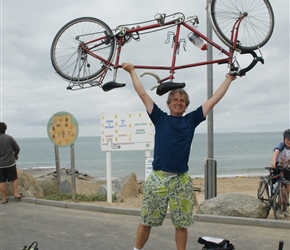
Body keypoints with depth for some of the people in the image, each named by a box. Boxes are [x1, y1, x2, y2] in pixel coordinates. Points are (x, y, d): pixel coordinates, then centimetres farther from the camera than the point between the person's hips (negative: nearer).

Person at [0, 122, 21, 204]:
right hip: (10, 163, -1)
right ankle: (16, 193, 10)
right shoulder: (9, 138, -8)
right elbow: (17, 148, -1)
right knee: (14, 179, 16)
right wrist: (16, 155, 20)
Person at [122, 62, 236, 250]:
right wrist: (132, 71, 14)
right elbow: (143, 94, 9)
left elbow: (214, 100, 14)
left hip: (182, 180, 1)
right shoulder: (160, 118, 6)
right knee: (146, 221, 7)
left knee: (181, 224, 9)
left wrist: (229, 79, 18)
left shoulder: (191, 120, 10)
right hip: (158, 178, -1)